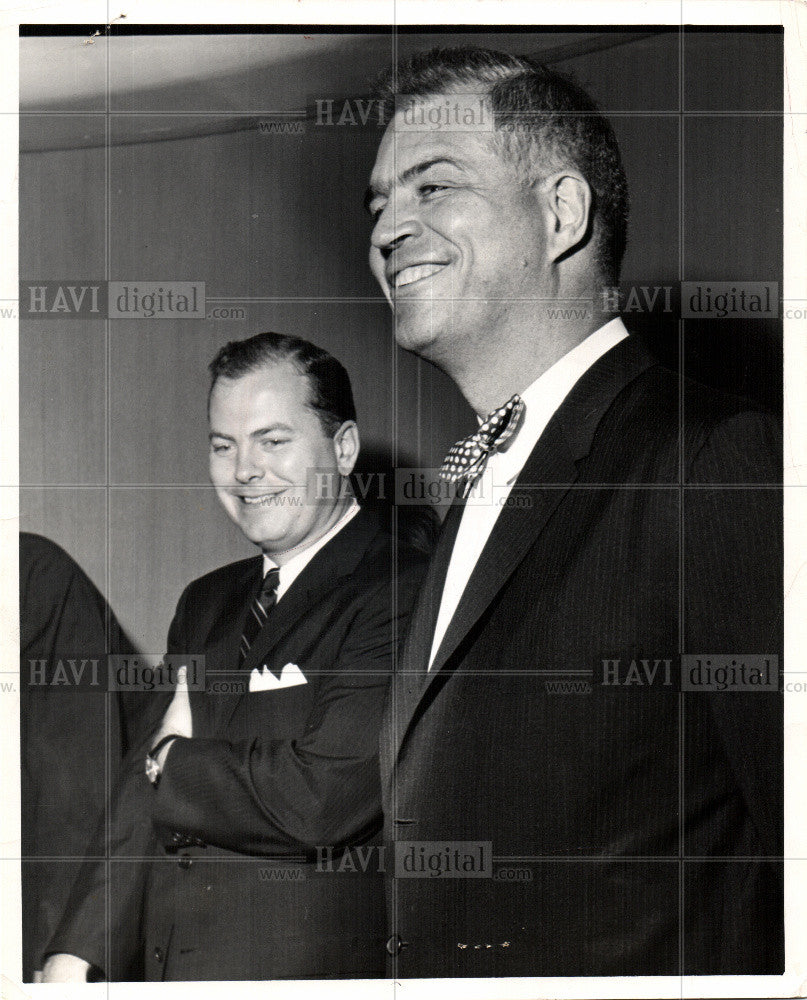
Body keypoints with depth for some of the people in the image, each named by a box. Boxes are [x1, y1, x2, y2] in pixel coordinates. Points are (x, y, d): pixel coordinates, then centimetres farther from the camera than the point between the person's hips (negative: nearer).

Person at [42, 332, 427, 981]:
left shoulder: (404, 594, -14)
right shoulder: (205, 604, 11)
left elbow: (323, 801, -23)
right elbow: (145, 800, 7)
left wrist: (178, 762, -7)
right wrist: (76, 956, -4)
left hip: (315, 976, -5)